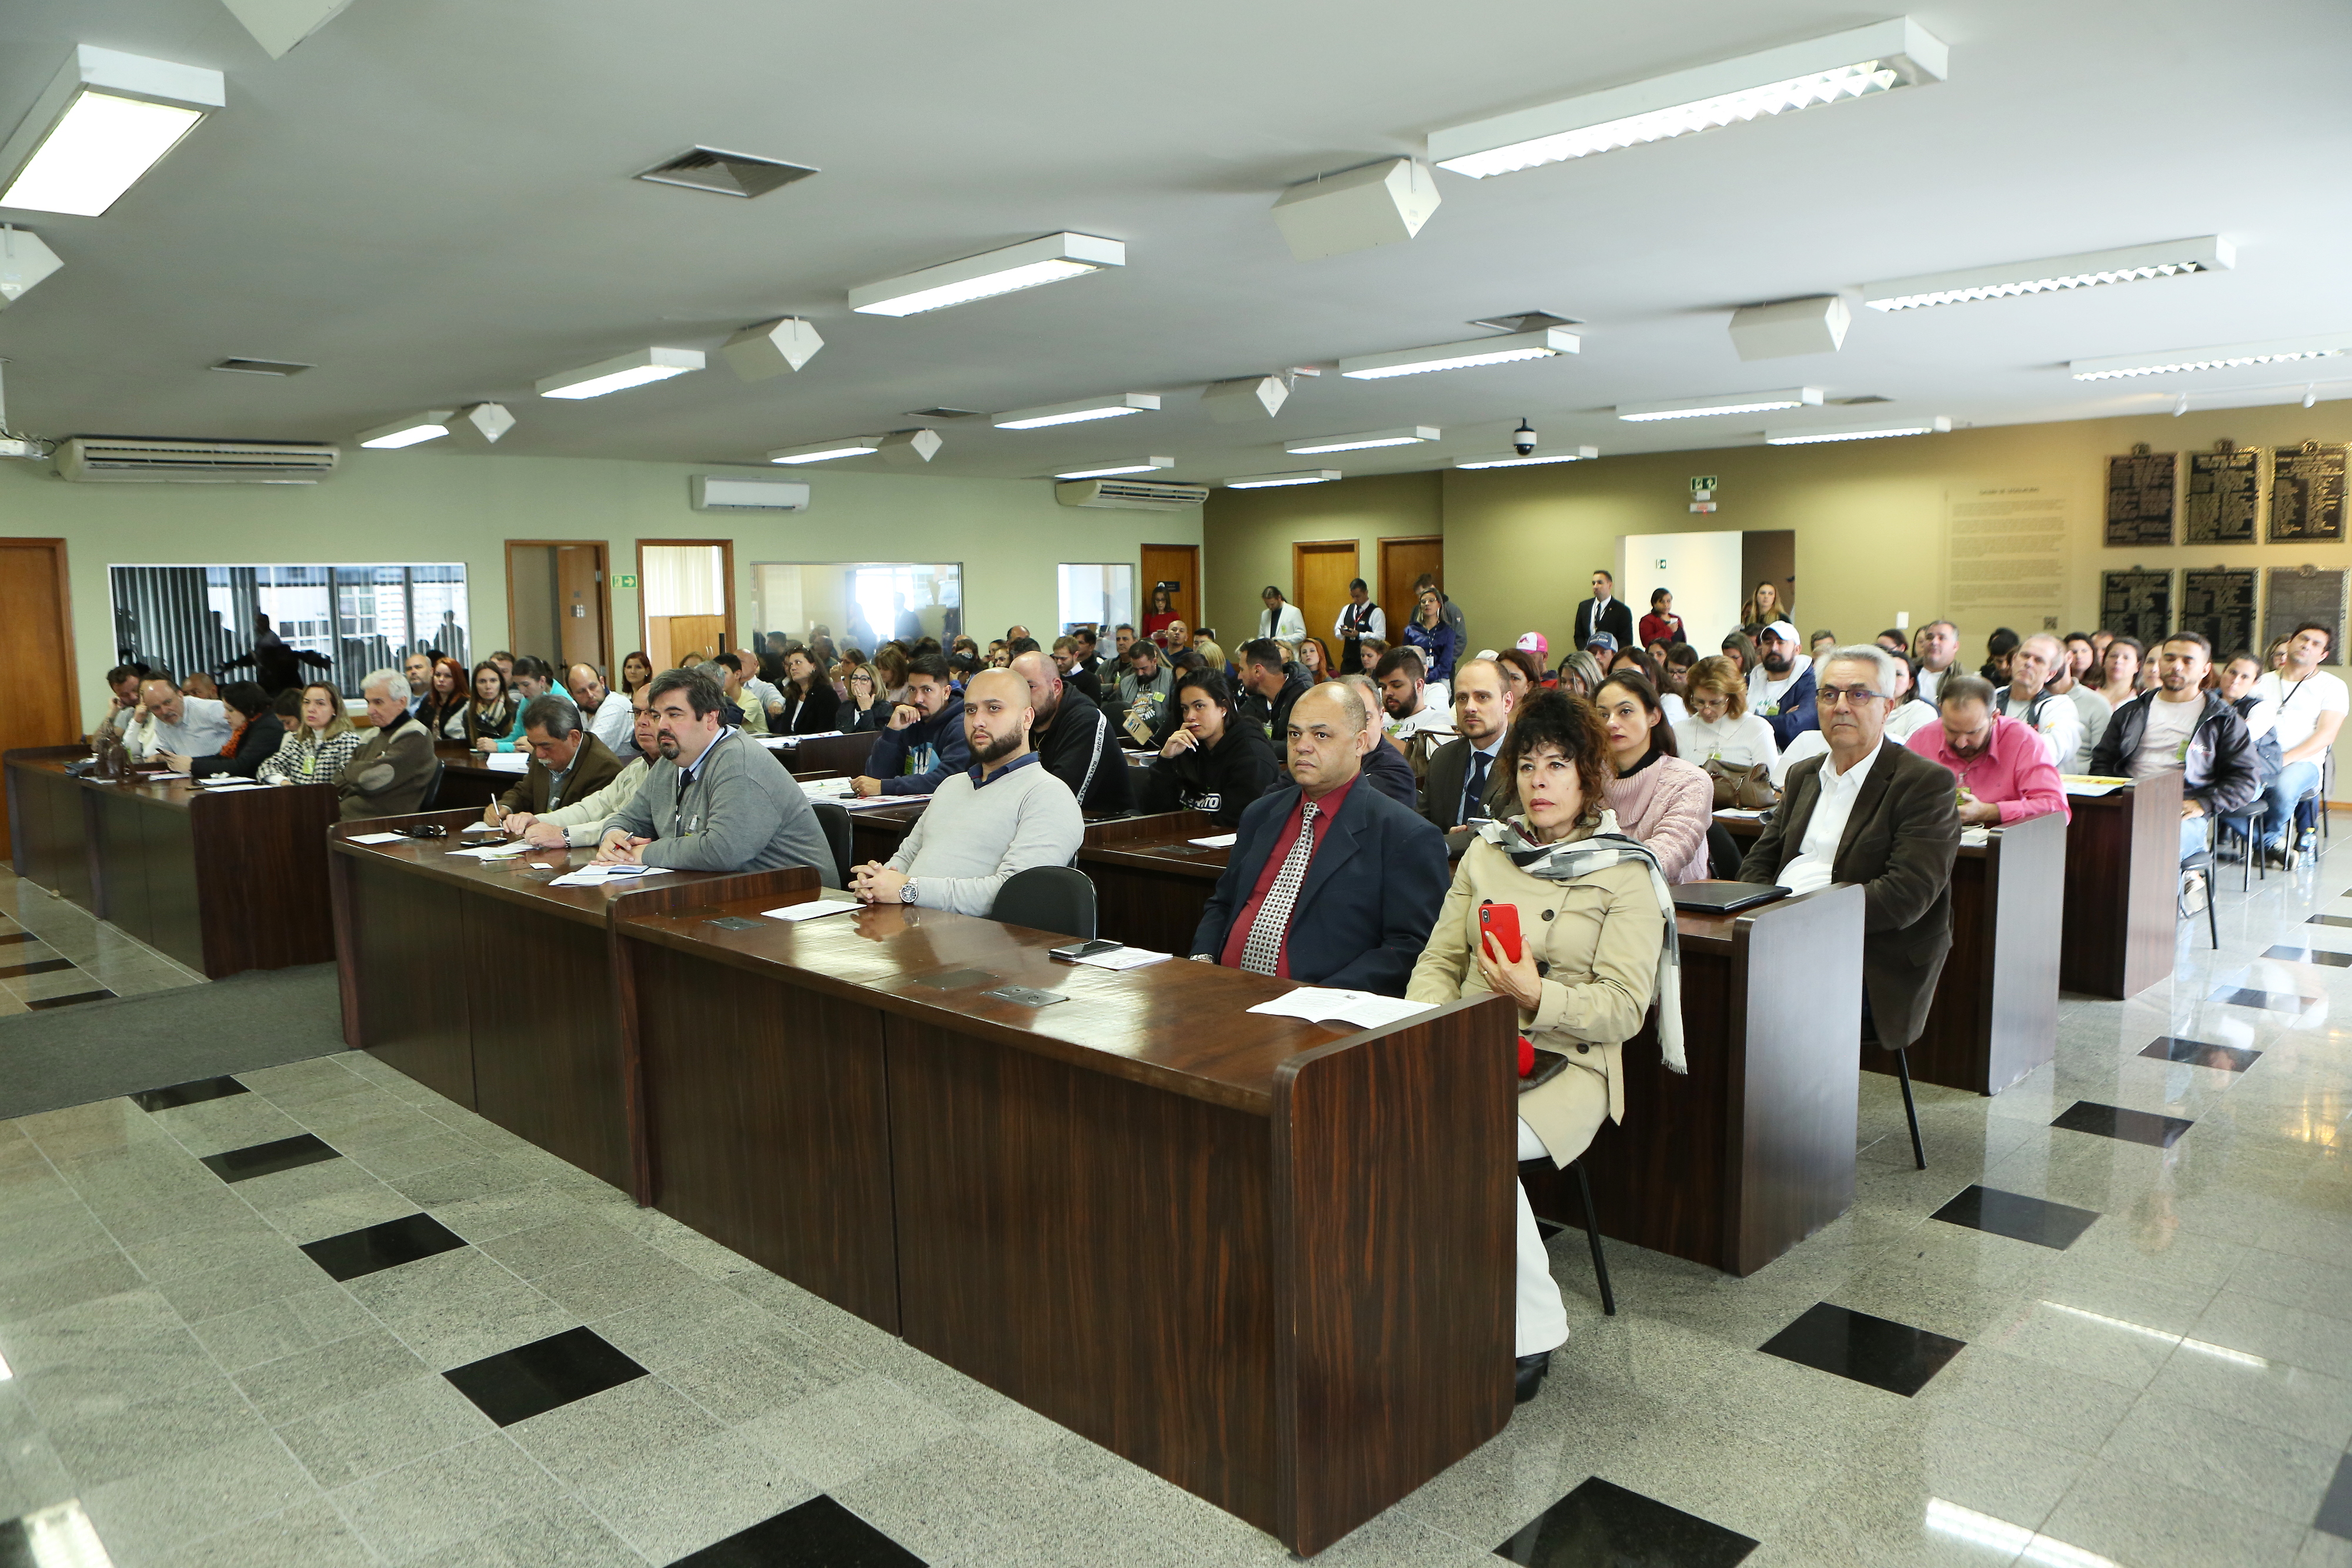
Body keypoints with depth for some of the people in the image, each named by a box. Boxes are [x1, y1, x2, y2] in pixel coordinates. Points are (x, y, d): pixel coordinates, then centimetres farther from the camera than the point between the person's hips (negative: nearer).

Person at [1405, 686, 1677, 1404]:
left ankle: (1532, 1332, -13)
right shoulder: (1487, 850, 14)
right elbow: (1439, 960, 13)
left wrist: (1538, 998, -23)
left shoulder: (1625, 875, -1)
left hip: (1565, 1065, -4)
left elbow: (1622, 1009, -7)